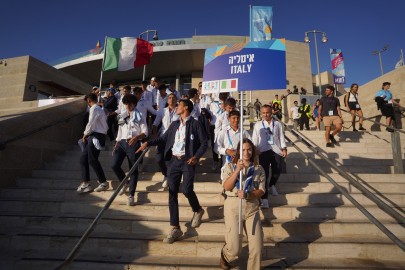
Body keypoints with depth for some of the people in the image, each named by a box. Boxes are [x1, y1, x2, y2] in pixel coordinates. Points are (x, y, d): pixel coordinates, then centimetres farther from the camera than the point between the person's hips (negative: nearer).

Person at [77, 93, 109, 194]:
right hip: (93, 136, 10)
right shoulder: (99, 109, 21)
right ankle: (85, 184, 15)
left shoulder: (94, 109, -9)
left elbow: (91, 124, -15)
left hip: (96, 137, -10)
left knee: (93, 160, -3)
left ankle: (103, 183, 11)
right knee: (83, 159, 10)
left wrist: (85, 135, 1)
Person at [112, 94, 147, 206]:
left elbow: (145, 132, -7)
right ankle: (124, 182, 20)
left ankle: (131, 195, 13)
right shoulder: (122, 116, 16)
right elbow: (119, 132, 19)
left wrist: (136, 138, -26)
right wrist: (115, 146, 13)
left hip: (134, 144, -5)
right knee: (114, 165, -10)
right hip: (122, 143, 5)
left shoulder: (139, 116, 0)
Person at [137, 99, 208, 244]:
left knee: (187, 190, -12)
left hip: (187, 161, -5)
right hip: (174, 161, 5)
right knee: (172, 193, 1)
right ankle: (175, 228, 10)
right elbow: (164, 138, 19)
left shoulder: (195, 124, -2)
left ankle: (198, 210, 24)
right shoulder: (174, 124, 15)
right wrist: (148, 143, 8)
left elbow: (204, 143, -4)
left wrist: (196, 157, -17)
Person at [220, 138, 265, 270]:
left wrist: (247, 195, -20)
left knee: (257, 246, 0)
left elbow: (261, 191, -1)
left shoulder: (259, 169, 5)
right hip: (233, 207, -2)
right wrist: (237, 170, -19)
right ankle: (225, 255, 36)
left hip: (252, 208, 2)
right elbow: (226, 187, -9)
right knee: (235, 248, 0)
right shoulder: (230, 166, 2)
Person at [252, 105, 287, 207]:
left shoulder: (278, 124, 13)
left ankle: (272, 185, 44)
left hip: (276, 150, 2)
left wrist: (284, 148, -1)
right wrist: (256, 149, -5)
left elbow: (281, 137, 10)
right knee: (264, 173, -7)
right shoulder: (257, 125, 11)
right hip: (263, 151, -2)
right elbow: (254, 139, 8)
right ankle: (264, 198, -3)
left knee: (277, 171, 9)